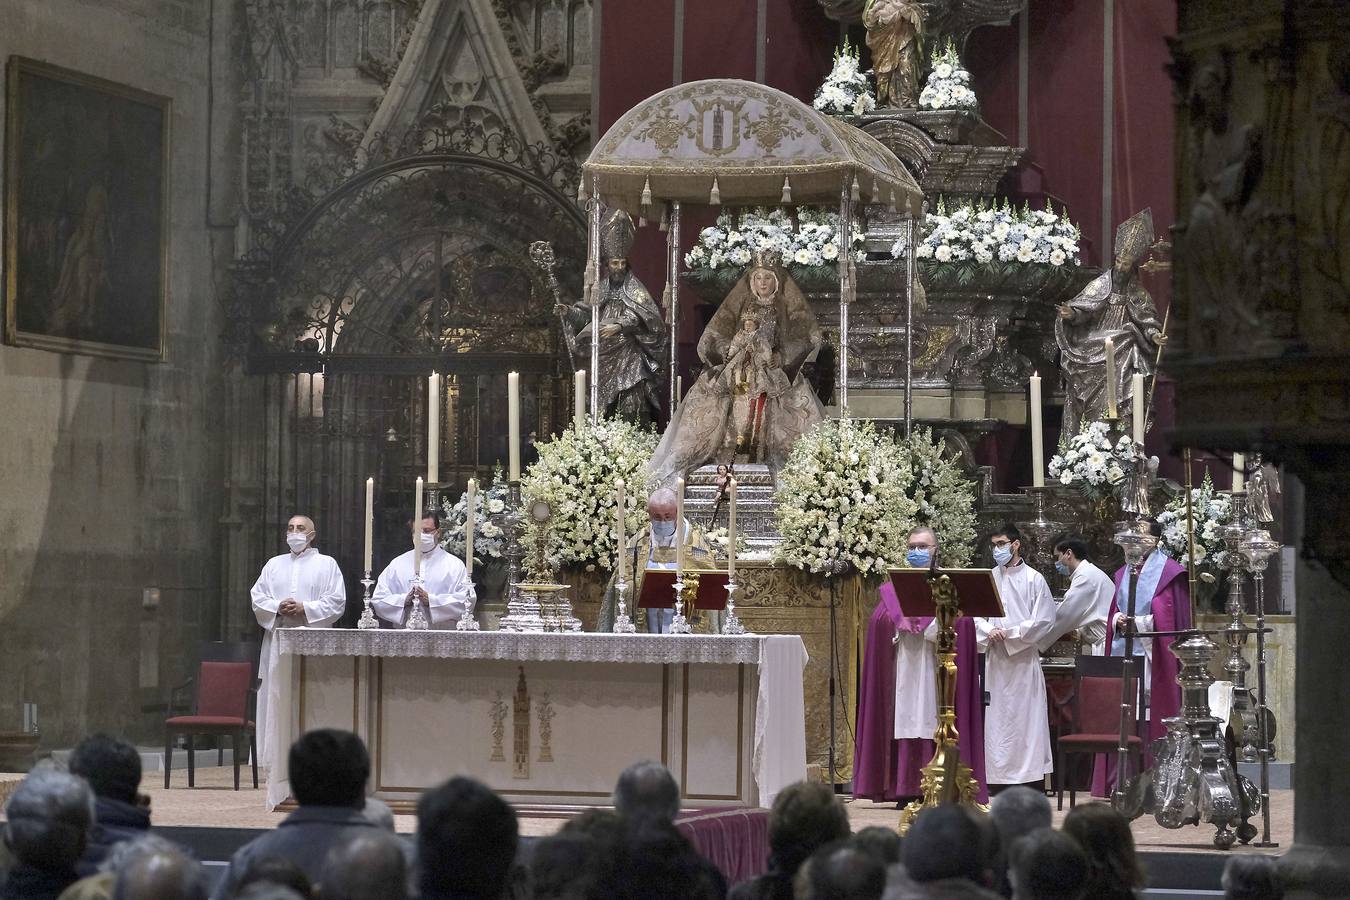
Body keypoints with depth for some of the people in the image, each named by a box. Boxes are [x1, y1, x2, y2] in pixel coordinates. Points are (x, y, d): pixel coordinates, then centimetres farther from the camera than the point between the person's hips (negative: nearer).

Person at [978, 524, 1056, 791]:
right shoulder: (988, 579, 12)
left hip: (1024, 660, -4)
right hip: (995, 660, 4)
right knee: (996, 720, 2)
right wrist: (989, 631, -11)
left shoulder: (1033, 579, -1)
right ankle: (1000, 779, 6)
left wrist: (1008, 634, -10)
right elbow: (976, 615, 10)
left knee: (1027, 718, -6)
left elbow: (1044, 621, -6)